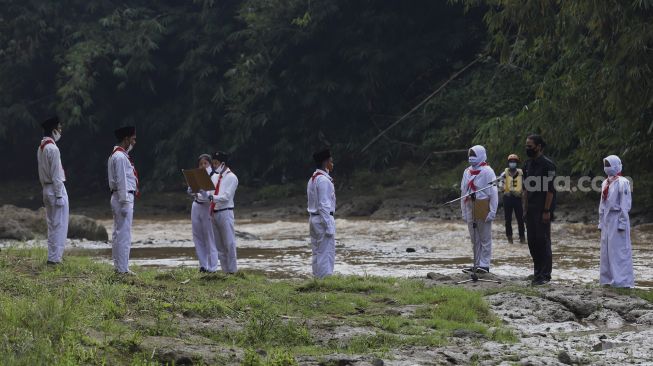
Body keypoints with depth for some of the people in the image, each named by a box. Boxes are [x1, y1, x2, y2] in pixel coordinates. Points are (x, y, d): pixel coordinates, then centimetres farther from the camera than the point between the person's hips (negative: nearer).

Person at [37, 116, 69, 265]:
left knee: (52, 224, 13)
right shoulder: (52, 148, -18)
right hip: (56, 188, -9)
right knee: (59, 225, -4)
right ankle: (55, 257, -5)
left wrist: (45, 190, 19)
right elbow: (56, 174, -18)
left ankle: (53, 256, 17)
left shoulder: (41, 148, 9)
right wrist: (59, 195, -16)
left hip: (46, 188, 9)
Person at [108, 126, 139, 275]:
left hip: (119, 197, 11)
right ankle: (122, 268, -8)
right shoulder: (120, 157, -16)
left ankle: (118, 266, 19)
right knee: (124, 234, -9)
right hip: (124, 197, -11)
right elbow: (121, 181, -19)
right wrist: (125, 203, -20)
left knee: (118, 233, 13)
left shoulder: (117, 155, 16)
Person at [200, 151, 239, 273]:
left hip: (225, 213, -8)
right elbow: (208, 196, 13)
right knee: (219, 245, 11)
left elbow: (226, 197, -17)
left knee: (229, 243, -4)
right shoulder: (217, 177, 15)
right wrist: (201, 191, -6)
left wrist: (212, 197, -31)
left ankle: (232, 270, 0)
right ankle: (225, 269, 17)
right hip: (214, 213, 8)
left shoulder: (231, 178, -7)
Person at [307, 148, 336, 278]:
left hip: (314, 219, 10)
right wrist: (329, 226, -18)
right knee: (326, 254, -8)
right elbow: (324, 205, -18)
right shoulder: (323, 180, -14)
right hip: (323, 218, -10)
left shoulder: (312, 179, 15)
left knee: (317, 253, 10)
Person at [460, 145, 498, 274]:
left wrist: (492, 210, -16)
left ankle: (484, 264, 0)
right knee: (474, 239, 12)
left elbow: (493, 192, -10)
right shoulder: (467, 172, 13)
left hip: (483, 207, -7)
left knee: (485, 238, -2)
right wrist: (463, 211, 11)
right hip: (470, 208, 7)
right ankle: (477, 264, 18)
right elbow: (463, 191, 16)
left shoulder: (487, 171, -7)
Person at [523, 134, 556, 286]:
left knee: (543, 240, -5)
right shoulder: (528, 164, 13)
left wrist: (546, 211, -18)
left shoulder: (547, 165, -11)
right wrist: (525, 207, 13)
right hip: (531, 209, 8)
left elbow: (550, 189, -15)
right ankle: (537, 271, 18)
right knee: (532, 240, 9)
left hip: (543, 210, -8)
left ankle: (545, 274, -2)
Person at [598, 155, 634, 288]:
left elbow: (625, 205, -13)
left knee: (619, 249, -8)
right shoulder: (606, 183, 15)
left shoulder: (622, 182, -10)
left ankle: (622, 280, -6)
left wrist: (622, 222, -17)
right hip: (607, 219, 8)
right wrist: (601, 221, 15)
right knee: (606, 250, 10)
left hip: (617, 218, -8)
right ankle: (608, 278, 17)